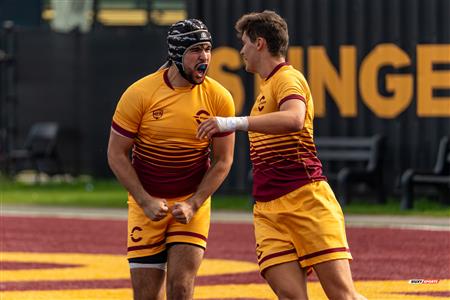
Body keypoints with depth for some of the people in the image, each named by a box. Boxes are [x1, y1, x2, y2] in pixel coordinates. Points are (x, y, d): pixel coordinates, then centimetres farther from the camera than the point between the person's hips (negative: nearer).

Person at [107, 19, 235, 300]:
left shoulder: (219, 99, -8)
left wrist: (192, 205, -12)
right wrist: (146, 202, -14)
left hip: (193, 201, 0)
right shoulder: (139, 94, -12)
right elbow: (117, 154, -6)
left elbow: (223, 161, -1)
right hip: (147, 201, 0)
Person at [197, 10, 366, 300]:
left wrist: (235, 122, -33)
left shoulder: (288, 78, -4)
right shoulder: (267, 86, 25)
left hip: (307, 201, -8)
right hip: (268, 210, 8)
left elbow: (293, 119, -27)